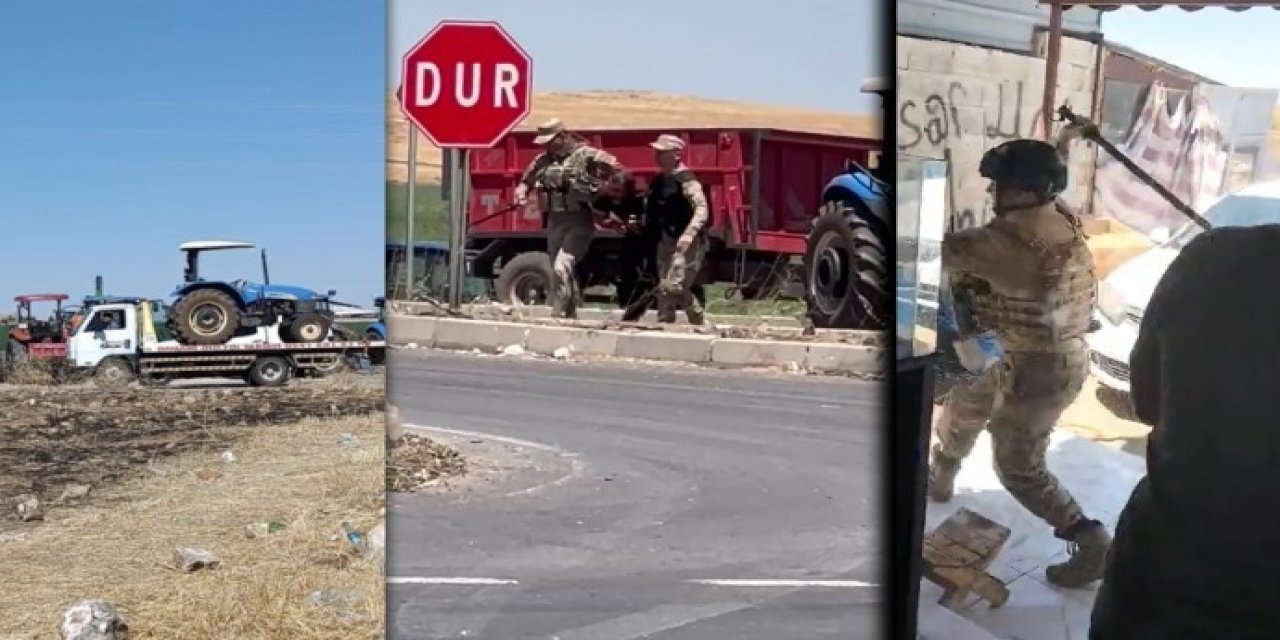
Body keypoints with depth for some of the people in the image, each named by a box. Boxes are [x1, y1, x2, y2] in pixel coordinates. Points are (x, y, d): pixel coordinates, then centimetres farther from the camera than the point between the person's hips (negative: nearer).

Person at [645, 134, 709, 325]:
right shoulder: (659, 180, 11)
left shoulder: (686, 180, -15)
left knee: (672, 287, -15)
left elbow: (702, 209, -24)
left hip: (688, 243, -9)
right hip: (668, 239, 9)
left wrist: (689, 234, -36)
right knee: (665, 289, 12)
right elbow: (651, 207, 24)